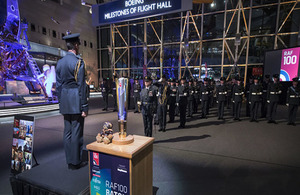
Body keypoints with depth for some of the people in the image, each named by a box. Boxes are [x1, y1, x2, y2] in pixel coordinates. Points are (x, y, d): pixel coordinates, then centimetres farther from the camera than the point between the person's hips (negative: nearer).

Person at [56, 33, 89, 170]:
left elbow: (58, 85, 14)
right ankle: (75, 162, 14)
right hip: (76, 102, -7)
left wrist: (61, 102, 20)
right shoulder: (78, 62, -10)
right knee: (76, 132, 2)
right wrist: (84, 107, -11)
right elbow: (81, 86, -14)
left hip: (65, 103, 8)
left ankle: (69, 161, 27)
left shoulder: (60, 62, 12)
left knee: (67, 132, 14)